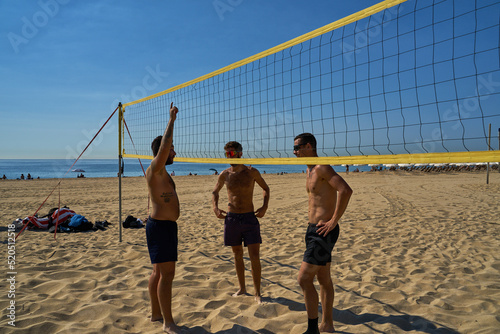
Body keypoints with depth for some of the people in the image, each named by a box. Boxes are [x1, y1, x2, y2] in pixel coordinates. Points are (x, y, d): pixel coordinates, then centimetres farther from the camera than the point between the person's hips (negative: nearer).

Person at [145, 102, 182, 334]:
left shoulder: (162, 172, 13)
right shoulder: (154, 169, -18)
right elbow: (164, 145, -26)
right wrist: (171, 120, -25)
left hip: (165, 225, 11)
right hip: (160, 226, -11)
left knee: (159, 272, 17)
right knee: (166, 274, -7)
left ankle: (156, 313, 29)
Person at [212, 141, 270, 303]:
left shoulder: (252, 172, -3)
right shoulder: (224, 175, 3)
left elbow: (266, 188, 11)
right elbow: (215, 192, 19)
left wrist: (265, 206, -2)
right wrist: (215, 207, 2)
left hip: (249, 217, -2)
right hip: (231, 218, 2)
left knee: (255, 256, -5)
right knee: (237, 255, 12)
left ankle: (257, 293, 7)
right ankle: (242, 288, 27)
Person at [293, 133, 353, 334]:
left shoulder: (321, 168, -16)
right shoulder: (310, 170, 14)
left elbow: (346, 190, -30)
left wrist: (334, 221, -25)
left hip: (324, 232, -10)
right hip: (314, 229, 10)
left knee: (304, 279, -9)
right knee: (323, 279, 17)